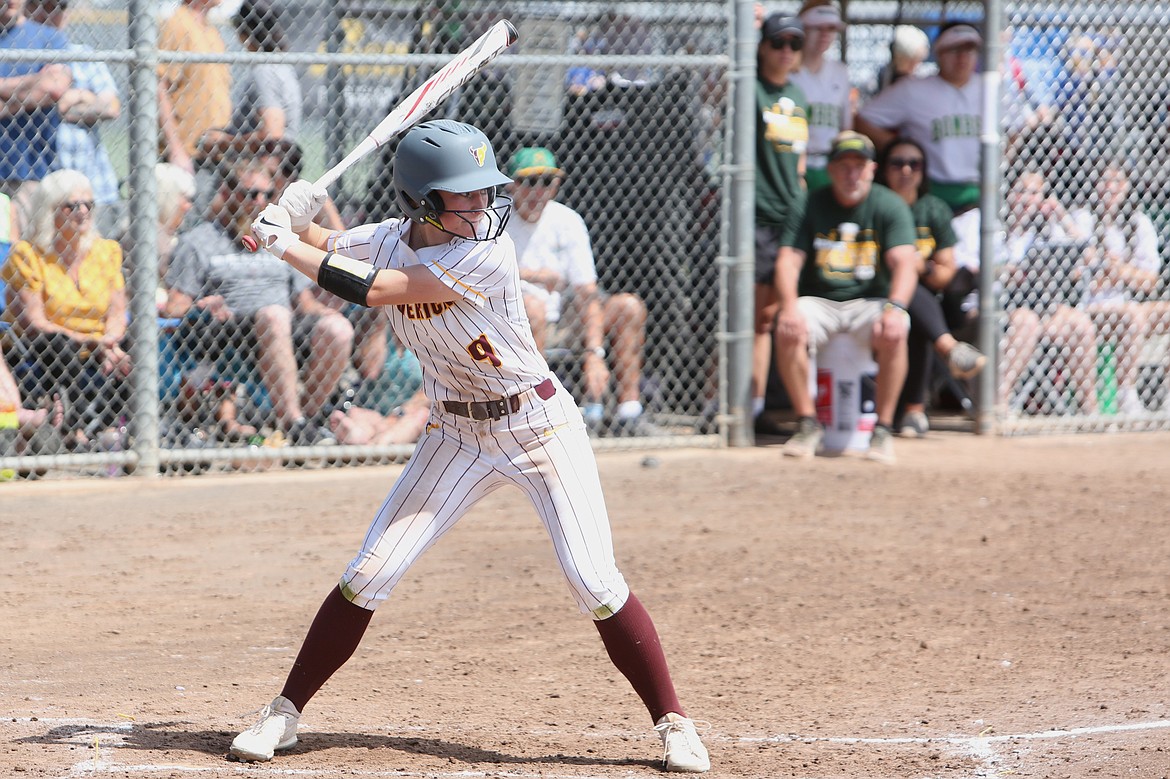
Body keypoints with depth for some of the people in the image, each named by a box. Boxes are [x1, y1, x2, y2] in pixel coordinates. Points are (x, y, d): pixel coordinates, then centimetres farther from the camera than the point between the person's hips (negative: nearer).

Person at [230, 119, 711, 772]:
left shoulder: (486, 254, -26)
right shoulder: (388, 240, -6)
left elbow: (374, 290, -29)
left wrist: (284, 244, -22)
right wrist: (291, 223, -16)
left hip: (540, 425, -5)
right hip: (459, 436, 5)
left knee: (595, 583, -13)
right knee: (369, 576, -3)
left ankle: (673, 723, 1)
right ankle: (284, 714, 9)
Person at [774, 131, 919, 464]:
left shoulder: (889, 206, -2)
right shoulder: (811, 205, 2)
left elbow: (905, 263, -14)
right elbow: (788, 261, -6)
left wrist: (895, 308, -34)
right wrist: (790, 307, -27)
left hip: (870, 300, -1)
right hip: (818, 301, 1)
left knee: (894, 334, -34)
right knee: (788, 332, -31)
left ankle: (883, 429, -22)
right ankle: (807, 424, -17)